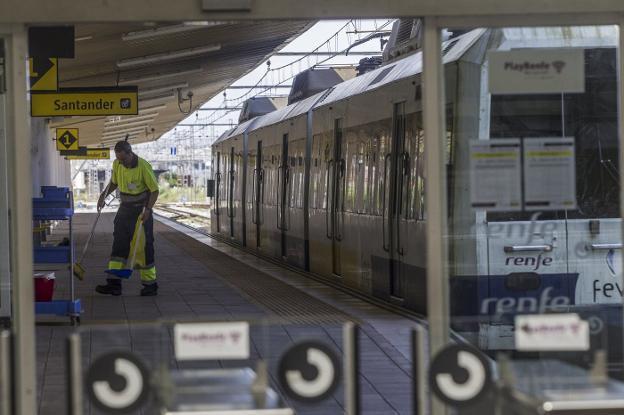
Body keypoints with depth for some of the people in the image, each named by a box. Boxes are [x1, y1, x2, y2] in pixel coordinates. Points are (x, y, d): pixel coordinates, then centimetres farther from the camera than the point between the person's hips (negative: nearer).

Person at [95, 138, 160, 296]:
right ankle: (114, 283, -3)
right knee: (119, 244, -1)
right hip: (125, 209, 6)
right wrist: (103, 196, 5)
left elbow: (154, 190, -13)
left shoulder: (143, 166, -19)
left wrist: (148, 209, -24)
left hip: (141, 211, -6)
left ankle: (150, 284, 7)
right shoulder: (117, 164, 0)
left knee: (144, 246, -2)